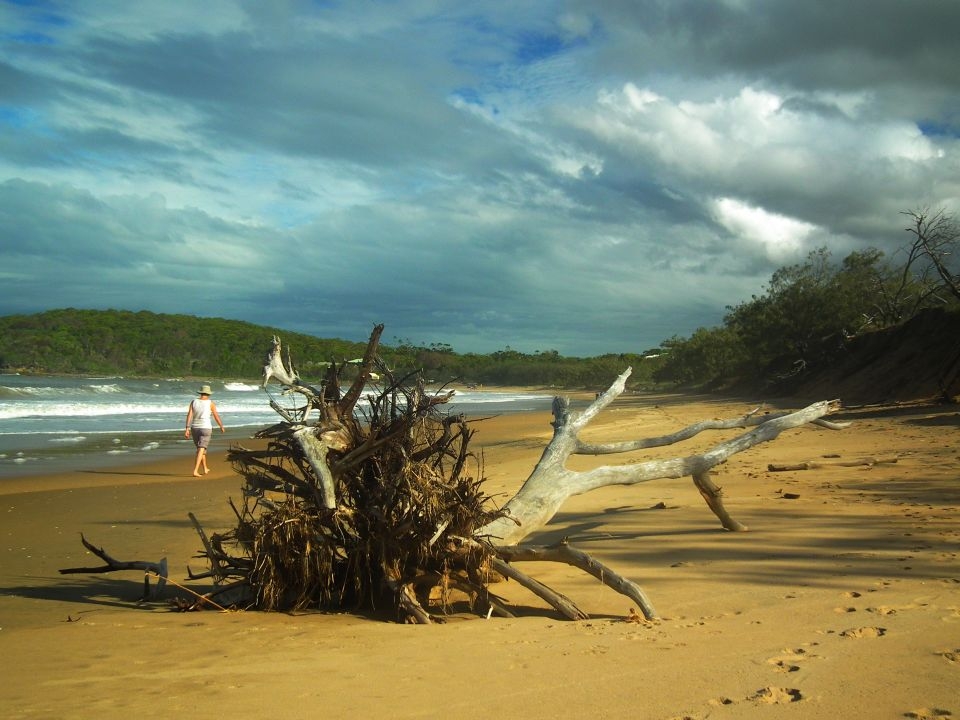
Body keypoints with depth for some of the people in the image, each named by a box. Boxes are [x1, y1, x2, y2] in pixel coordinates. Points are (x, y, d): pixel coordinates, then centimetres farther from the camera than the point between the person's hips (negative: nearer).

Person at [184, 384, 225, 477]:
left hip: (195, 428, 4)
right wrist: (221, 427, 15)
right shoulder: (210, 403, -6)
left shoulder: (193, 402, 1)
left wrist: (187, 429, -9)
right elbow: (216, 416, 0)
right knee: (201, 450, -6)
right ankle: (195, 471, -20)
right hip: (206, 429, -4)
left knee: (201, 449, 22)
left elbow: (189, 415, -7)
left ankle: (205, 469, 35)